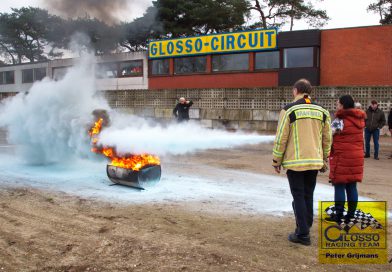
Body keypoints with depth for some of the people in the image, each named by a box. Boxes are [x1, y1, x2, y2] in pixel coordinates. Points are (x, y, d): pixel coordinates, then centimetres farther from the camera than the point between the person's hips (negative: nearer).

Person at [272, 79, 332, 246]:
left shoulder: (289, 110, -8)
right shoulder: (322, 111, 6)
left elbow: (281, 138, -9)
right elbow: (327, 138, 10)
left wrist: (276, 161, 0)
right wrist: (324, 160, 20)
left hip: (295, 161, -4)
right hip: (314, 162, 5)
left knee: (299, 197, 2)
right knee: (308, 196, 14)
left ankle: (303, 234, 4)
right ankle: (304, 228, 23)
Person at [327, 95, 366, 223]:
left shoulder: (340, 121, -14)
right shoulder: (360, 120, 8)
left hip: (341, 158, -7)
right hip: (356, 158, 7)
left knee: (339, 187, 1)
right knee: (352, 187, 11)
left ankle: (338, 215, 6)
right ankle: (351, 215, 18)